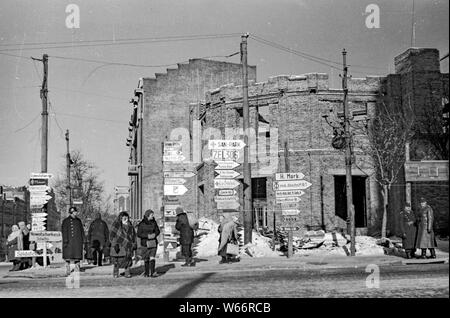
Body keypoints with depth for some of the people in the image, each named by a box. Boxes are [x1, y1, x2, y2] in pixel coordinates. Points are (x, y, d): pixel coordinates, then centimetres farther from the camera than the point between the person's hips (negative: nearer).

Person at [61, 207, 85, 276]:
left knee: (77, 256, 1)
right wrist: (65, 241, -14)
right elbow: (64, 231, -6)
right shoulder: (66, 221, -1)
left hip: (77, 241, 4)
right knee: (68, 257, -3)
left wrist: (82, 240, 9)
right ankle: (67, 271, 3)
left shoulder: (78, 221, 13)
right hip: (69, 241, -4)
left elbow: (82, 231, 16)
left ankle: (77, 271, 7)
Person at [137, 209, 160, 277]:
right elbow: (139, 234, -7)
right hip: (145, 243, -1)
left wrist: (154, 234, -10)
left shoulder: (154, 222, 4)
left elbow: (157, 231, 12)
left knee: (152, 258, -12)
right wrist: (147, 236, -19)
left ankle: (152, 272, -17)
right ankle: (146, 273, 20)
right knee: (146, 259, 6)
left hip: (153, 242, 1)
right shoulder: (141, 224, -5)